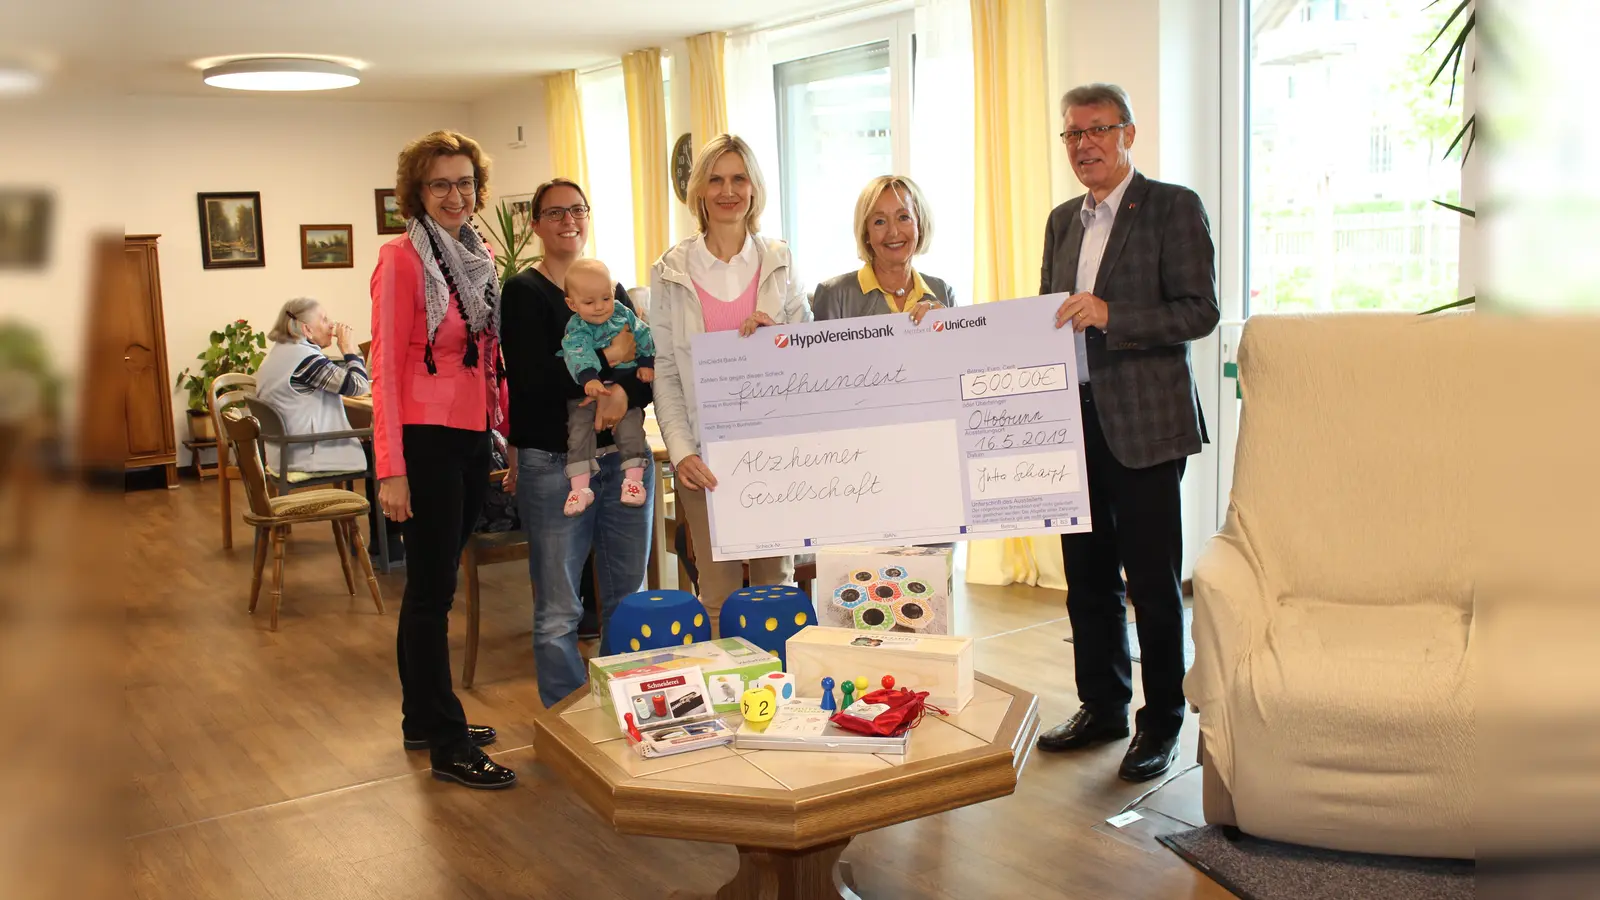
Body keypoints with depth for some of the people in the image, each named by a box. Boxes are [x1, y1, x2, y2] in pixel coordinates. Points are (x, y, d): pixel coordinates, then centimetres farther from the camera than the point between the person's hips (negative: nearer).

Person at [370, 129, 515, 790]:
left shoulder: (481, 256, 12)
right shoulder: (401, 258, -9)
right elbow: (385, 367, -13)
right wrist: (391, 468, -18)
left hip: (472, 437, 7)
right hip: (425, 438, -7)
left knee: (432, 584, 16)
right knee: (433, 590, -2)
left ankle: (423, 719, 29)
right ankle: (447, 745, 5)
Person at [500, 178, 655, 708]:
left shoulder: (615, 291, 14)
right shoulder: (524, 293, -2)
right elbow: (532, 381, -16)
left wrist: (623, 389, -17)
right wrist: (610, 357, -10)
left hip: (623, 460, 5)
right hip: (554, 465, -5)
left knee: (629, 602, 11)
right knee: (558, 615, 0)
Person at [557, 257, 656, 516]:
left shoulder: (624, 314, 1)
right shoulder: (576, 329, -14)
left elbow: (643, 337, 12)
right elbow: (579, 354, -33)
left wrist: (646, 363, 0)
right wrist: (589, 379, -50)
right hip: (587, 392, -2)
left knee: (630, 427, -12)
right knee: (579, 430, -11)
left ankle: (633, 478, -2)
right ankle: (580, 487, -9)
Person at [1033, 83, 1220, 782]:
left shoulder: (1173, 208, -4)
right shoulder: (1063, 221, 16)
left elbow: (1200, 311, -12)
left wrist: (1109, 315, -21)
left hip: (1143, 423, -6)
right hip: (1073, 419, 7)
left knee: (1152, 582, 0)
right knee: (1088, 578, 14)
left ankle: (1160, 724, 13)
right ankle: (1102, 707, 28)